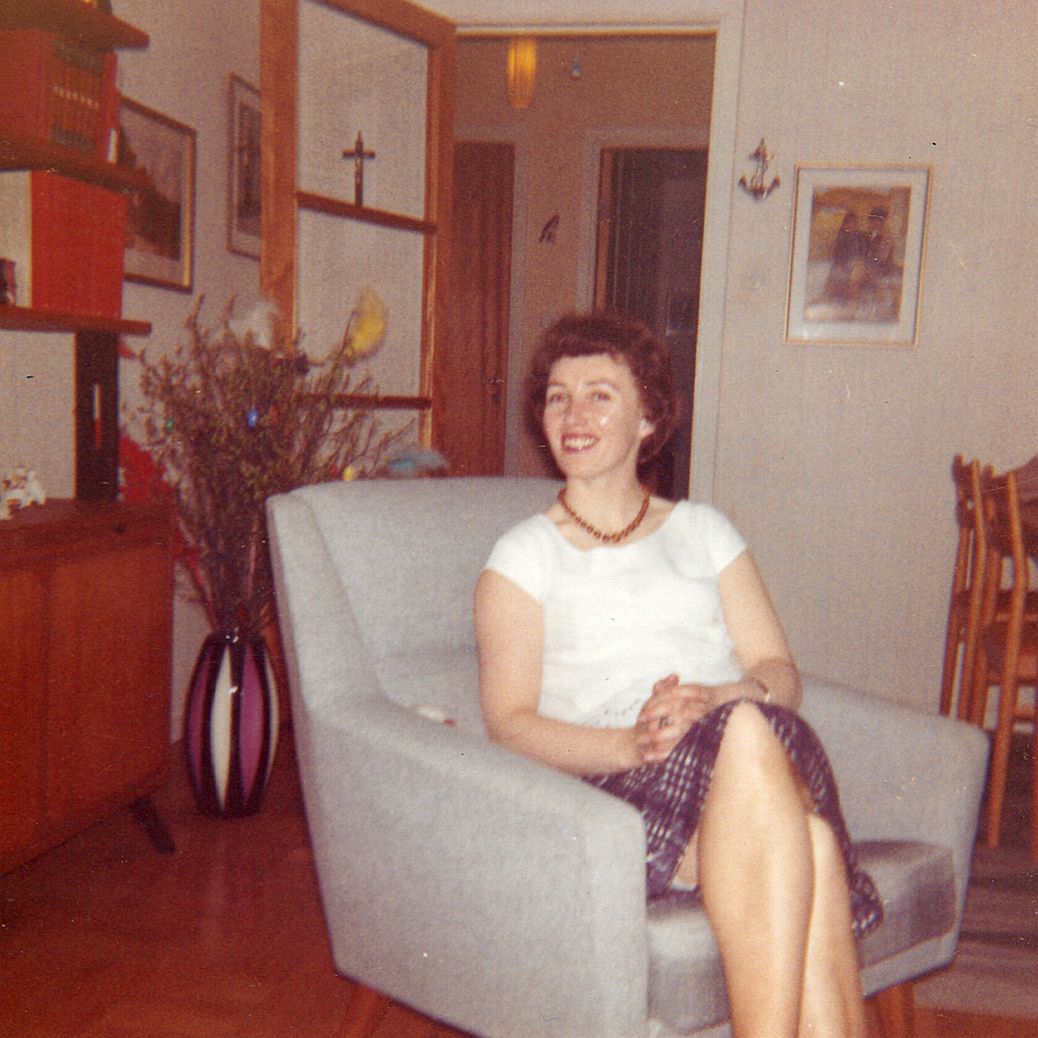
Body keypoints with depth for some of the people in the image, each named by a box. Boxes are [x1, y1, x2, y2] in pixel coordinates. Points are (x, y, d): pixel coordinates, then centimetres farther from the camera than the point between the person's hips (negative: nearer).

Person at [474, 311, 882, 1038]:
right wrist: (627, 743, -18)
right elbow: (510, 721, 1)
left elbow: (780, 672, 12)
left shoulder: (703, 531, 23)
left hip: (751, 774, 3)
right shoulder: (524, 555, 14)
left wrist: (726, 697, -13)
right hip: (611, 790, -2)